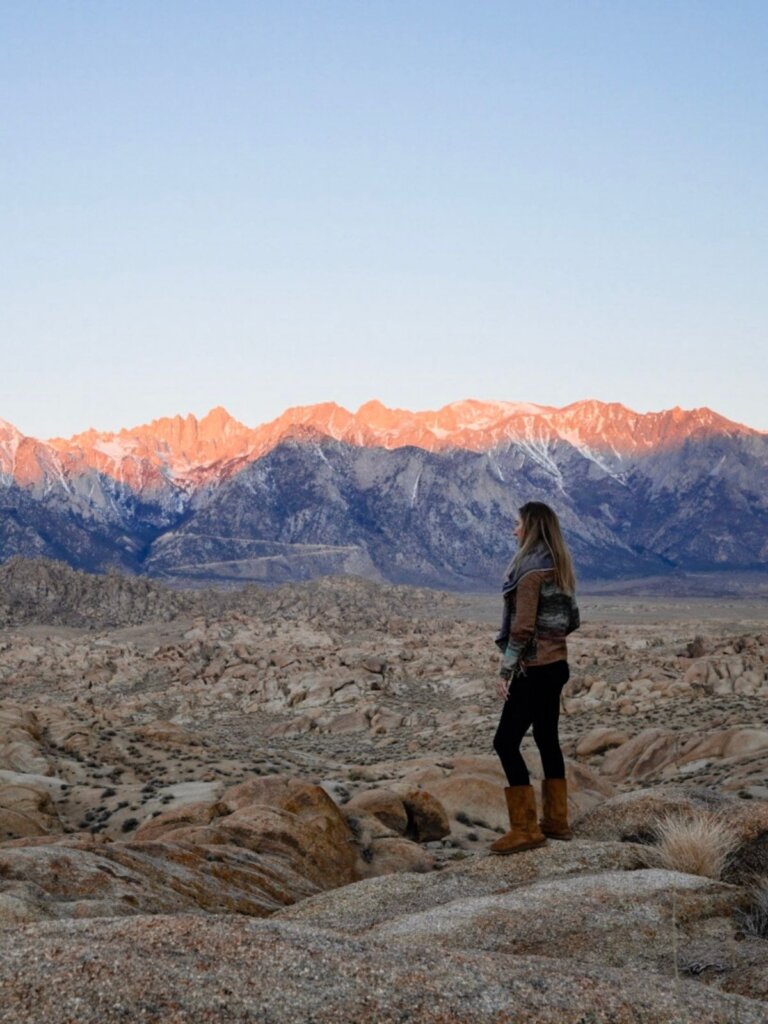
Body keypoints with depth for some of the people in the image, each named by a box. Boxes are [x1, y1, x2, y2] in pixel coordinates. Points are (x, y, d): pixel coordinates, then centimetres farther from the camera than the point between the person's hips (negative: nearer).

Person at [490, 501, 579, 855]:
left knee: (506, 741, -6)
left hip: (535, 668, -10)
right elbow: (572, 620, 16)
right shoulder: (560, 567, 11)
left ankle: (526, 828, -5)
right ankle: (556, 821, 22)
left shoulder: (532, 568, -16)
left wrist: (506, 670, -17)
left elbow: (523, 626, -20)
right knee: (547, 738, 16)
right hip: (557, 664, 10)